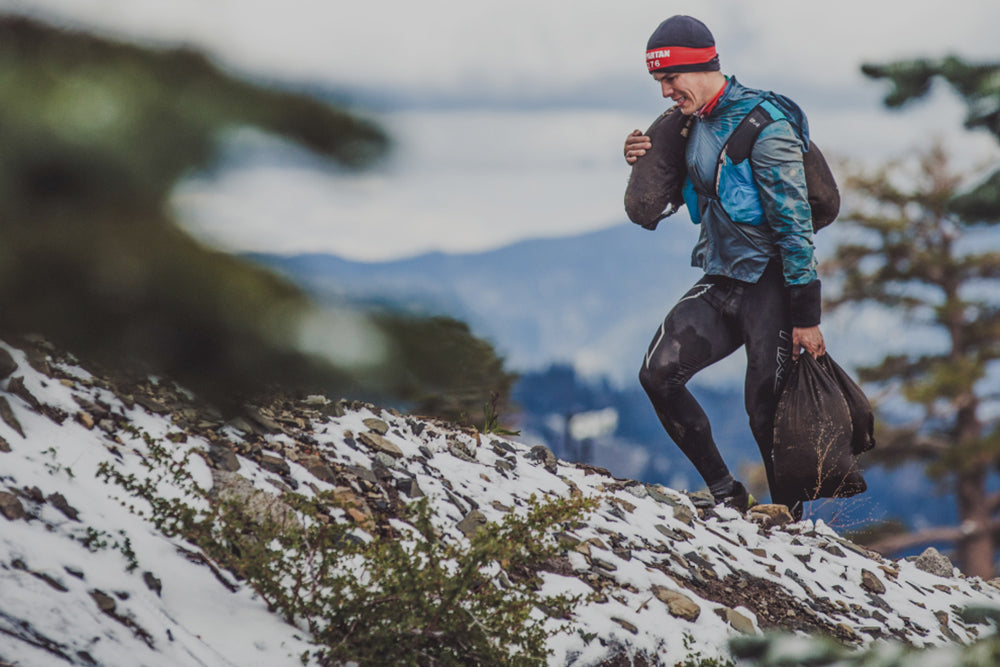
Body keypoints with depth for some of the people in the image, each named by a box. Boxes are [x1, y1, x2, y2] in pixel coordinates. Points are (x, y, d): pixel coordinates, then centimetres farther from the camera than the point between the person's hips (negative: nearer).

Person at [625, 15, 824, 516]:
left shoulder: (763, 123, -17)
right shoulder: (692, 123, 8)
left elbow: (794, 220, -18)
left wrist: (806, 316, -20)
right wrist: (644, 165, 0)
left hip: (770, 284, -8)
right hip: (719, 280, 8)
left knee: (766, 409, -7)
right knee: (659, 374, -7)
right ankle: (724, 494, 3)